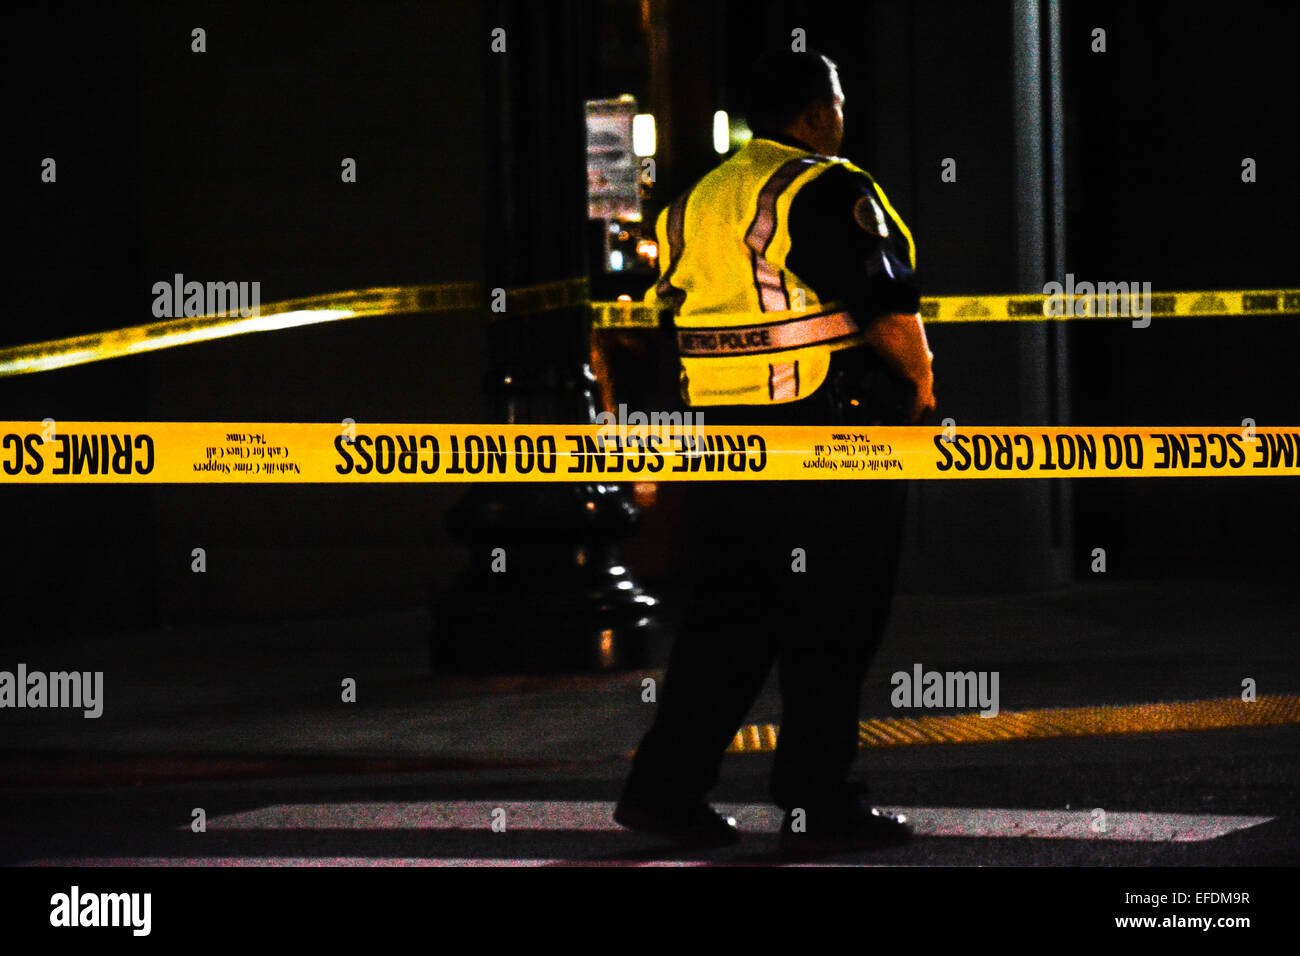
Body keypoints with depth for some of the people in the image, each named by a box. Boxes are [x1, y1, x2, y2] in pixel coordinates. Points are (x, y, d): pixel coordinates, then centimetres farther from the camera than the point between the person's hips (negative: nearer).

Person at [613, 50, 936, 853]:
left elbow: (675, 308, 14)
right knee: (832, 626, 1)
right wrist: (920, 384, 0)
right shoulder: (829, 192, -12)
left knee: (730, 615, 11)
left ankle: (667, 784, 8)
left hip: (727, 431, 7)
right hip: (836, 434, -7)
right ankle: (818, 799, 5)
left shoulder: (699, 200, 12)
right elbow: (888, 306, -17)